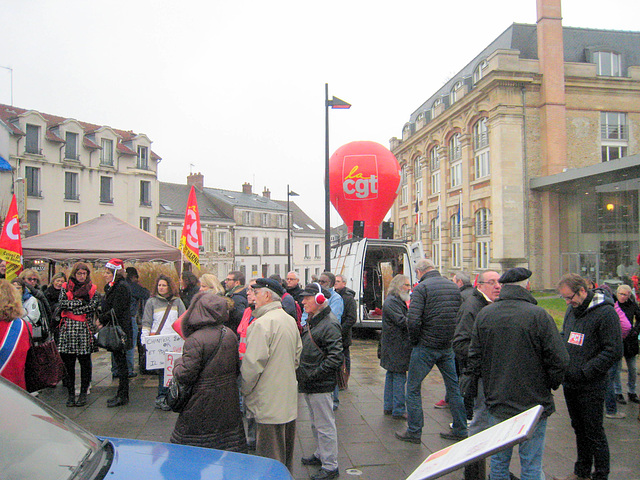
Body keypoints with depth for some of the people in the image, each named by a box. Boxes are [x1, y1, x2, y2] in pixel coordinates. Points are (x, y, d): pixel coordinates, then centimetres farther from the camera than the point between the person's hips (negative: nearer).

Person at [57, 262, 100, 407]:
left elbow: (93, 306, -6)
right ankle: (70, 393, 13)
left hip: (85, 328, -1)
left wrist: (72, 308, -8)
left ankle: (83, 393, 11)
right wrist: (81, 301, -10)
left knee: (85, 362, 2)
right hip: (68, 327, 1)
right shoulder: (65, 287, 11)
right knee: (68, 362, 2)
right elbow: (62, 303, -5)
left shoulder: (92, 288, 9)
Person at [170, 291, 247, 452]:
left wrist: (178, 363, 1)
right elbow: (238, 367, 9)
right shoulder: (230, 335, 1)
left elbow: (185, 375, -18)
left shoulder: (195, 340, -19)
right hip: (228, 404, 6)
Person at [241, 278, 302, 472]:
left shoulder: (262, 323, -19)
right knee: (286, 457, 21)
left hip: (269, 403, -9)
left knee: (270, 460, 2)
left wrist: (244, 389, -5)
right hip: (289, 401, 9)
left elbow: (252, 363, -20)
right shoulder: (290, 321, 9)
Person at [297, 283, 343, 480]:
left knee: (325, 426, 0)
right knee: (316, 424, 22)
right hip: (308, 383, 10)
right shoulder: (311, 321, 12)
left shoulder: (330, 324, -18)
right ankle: (321, 455, 38)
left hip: (320, 385, -10)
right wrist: (302, 372, 13)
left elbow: (335, 356, -22)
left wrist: (315, 373, -22)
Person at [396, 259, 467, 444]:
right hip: (448, 347, 6)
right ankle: (460, 430, 23)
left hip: (426, 347, -6)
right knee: (454, 388, 15)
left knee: (413, 388, 6)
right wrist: (451, 338, 16)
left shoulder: (421, 288, -12)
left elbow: (413, 320, -21)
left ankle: (414, 432, 11)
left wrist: (414, 340, -5)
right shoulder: (454, 287, 8)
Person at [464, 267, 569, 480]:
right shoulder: (539, 315, -14)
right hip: (533, 405, -3)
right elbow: (559, 360, -12)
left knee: (499, 462, 17)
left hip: (497, 405, 4)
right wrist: (550, 385, 6)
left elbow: (474, 357, 3)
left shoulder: (484, 315, -2)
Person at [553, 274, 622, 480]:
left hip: (591, 386, -7)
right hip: (570, 383, 7)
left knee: (594, 432, 4)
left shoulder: (605, 312, -16)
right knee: (579, 429, 19)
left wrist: (585, 371, -18)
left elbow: (614, 351, -18)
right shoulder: (571, 309, 8)